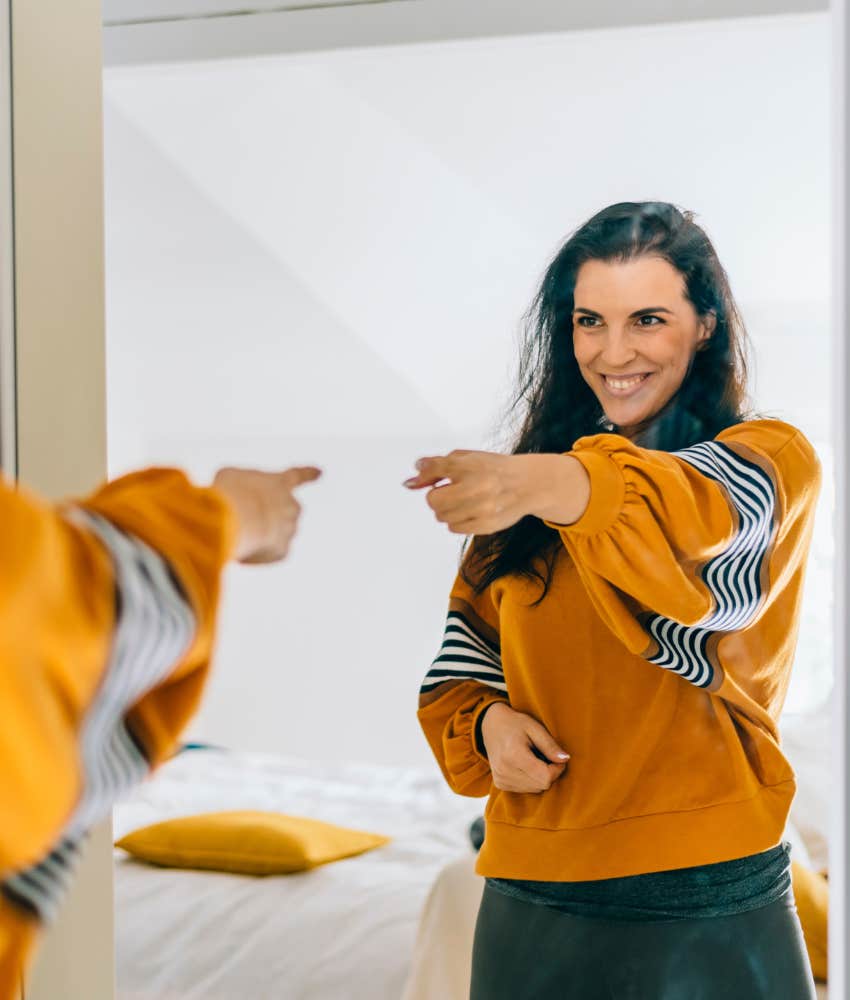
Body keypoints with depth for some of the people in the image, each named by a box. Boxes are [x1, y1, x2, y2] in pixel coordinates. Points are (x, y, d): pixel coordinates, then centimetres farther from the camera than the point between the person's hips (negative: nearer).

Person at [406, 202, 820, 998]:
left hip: (710, 911, -4)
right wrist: (487, 723, -9)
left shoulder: (769, 458, -6)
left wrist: (563, 484, -48)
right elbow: (466, 659, 13)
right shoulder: (523, 511, 9)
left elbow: (702, 511, -29)